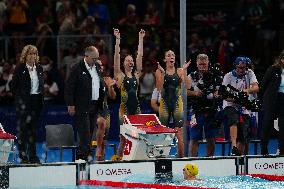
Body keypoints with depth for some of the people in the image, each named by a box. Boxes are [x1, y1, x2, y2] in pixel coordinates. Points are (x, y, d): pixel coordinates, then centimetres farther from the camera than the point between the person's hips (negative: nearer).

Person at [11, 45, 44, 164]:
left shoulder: (39, 69, 11)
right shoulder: (20, 68, -4)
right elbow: (13, 85, -2)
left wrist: (41, 98, 9)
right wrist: (19, 98, -3)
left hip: (36, 101, 5)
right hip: (24, 102, -5)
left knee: (33, 128, 8)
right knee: (23, 128, -4)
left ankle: (32, 156, 11)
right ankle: (23, 156, -2)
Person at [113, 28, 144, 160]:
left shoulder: (136, 75, 13)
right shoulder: (120, 76, 2)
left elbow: (140, 56, 13)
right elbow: (117, 57, -4)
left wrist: (141, 39, 12)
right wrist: (117, 40, -7)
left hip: (136, 107, 4)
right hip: (124, 108, -4)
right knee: (123, 138, -4)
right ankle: (119, 158, 2)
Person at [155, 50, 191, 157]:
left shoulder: (179, 71, 5)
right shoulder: (160, 71, 4)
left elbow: (187, 86, -6)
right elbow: (159, 88, -7)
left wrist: (184, 71, -14)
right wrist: (162, 73, -15)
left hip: (177, 103, 0)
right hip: (165, 103, 0)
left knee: (179, 132, -4)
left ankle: (180, 156, 0)